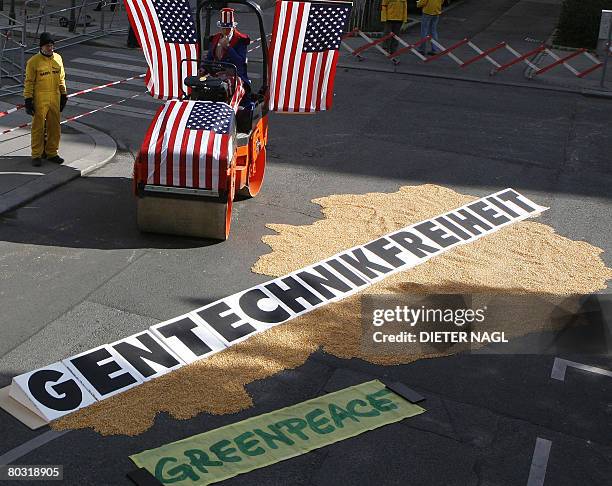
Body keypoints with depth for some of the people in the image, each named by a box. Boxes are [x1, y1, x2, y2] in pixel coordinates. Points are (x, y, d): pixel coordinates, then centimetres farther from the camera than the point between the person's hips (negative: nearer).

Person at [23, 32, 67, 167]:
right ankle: (36, 155, 9)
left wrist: (63, 95, 15)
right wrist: (28, 99, -10)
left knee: (54, 127, 9)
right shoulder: (34, 61, -8)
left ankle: (51, 153, 21)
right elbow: (29, 82, -6)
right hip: (40, 99, -5)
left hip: (55, 98, 5)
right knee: (38, 127, 1)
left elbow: (61, 78, 17)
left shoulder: (58, 58, 8)